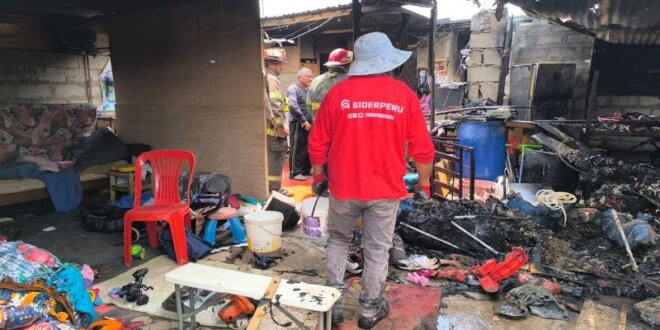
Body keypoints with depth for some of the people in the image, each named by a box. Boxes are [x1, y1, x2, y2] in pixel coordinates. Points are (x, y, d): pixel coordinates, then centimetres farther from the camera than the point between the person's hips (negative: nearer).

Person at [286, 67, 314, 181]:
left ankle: (306, 169, 24)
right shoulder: (293, 89, -10)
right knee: (297, 149, -3)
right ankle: (295, 172, 5)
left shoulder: (307, 90, 16)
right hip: (297, 123, -8)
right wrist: (303, 121, -20)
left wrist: (311, 120, 8)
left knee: (307, 148, 12)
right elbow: (293, 106, -22)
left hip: (307, 123, 8)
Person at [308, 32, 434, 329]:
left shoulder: (338, 92, -5)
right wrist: (424, 182, 12)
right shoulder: (404, 95, -5)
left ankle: (334, 304, 26)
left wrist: (318, 175, 14)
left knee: (338, 240, 21)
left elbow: (317, 143, -1)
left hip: (344, 186, 1)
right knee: (377, 249, 14)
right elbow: (422, 148, -2)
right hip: (386, 189, 0)